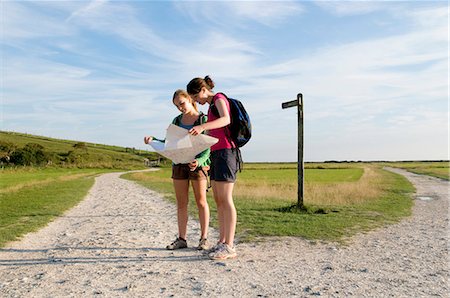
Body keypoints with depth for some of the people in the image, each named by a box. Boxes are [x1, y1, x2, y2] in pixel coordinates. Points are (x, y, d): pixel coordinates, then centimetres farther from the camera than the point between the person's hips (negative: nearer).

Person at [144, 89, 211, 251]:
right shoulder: (177, 120, 11)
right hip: (179, 164, 5)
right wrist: (153, 140, -7)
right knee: (181, 203, 6)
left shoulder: (203, 119, -3)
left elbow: (208, 147, -10)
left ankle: (204, 238, 9)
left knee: (201, 202, 1)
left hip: (198, 164, -4)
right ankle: (181, 239, 13)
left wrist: (199, 162, -28)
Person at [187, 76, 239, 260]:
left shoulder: (219, 98, -2)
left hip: (225, 152, -10)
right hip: (216, 154, 10)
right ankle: (222, 242, 14)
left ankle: (229, 246, -7)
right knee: (218, 200, 8)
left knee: (226, 200, -11)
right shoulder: (211, 106, 25)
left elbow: (226, 119, -24)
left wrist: (202, 126, -37)